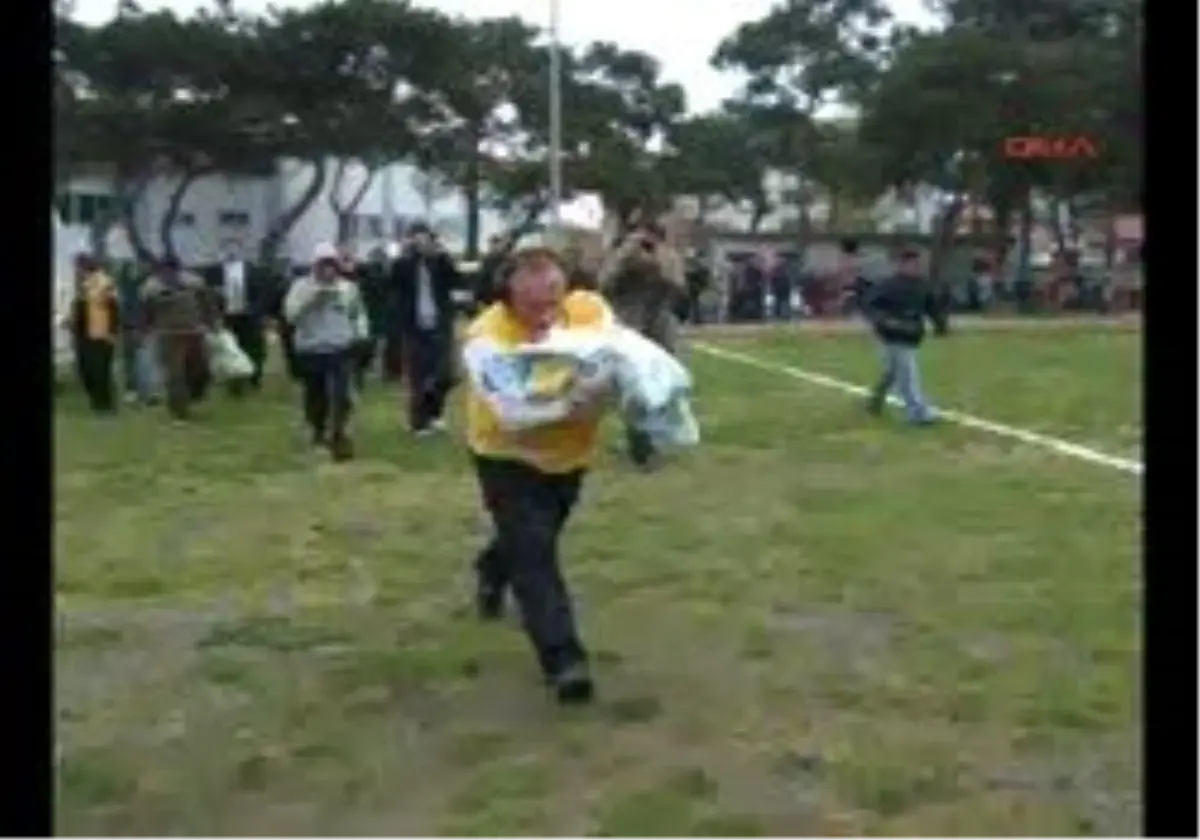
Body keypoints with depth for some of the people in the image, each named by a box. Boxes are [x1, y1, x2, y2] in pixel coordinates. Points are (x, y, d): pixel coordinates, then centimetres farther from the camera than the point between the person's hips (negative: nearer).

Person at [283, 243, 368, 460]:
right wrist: (312, 298, -22)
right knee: (315, 397, 12)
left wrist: (361, 332, 6)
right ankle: (319, 430, 37)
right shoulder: (302, 286, -2)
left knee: (340, 394, -15)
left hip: (341, 350, 0)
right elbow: (291, 314, -15)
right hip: (310, 351, 0)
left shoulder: (348, 287, 6)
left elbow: (359, 313, 21)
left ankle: (338, 436, -7)